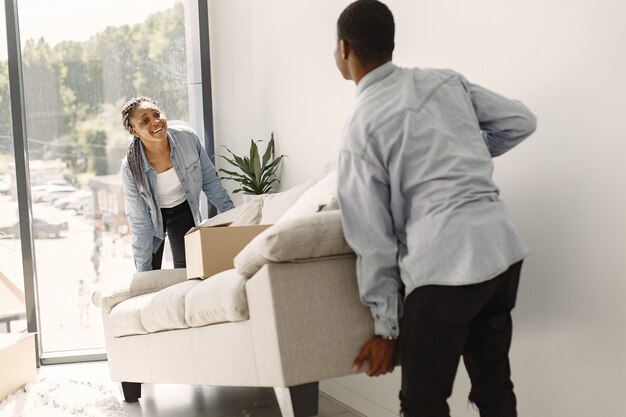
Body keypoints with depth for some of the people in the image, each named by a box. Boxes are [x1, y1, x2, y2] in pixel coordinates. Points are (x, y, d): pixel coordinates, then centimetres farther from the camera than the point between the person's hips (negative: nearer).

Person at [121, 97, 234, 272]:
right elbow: (139, 222, -21)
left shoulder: (188, 138, -25)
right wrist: (143, 269, -17)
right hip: (152, 216, -2)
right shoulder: (131, 167, -29)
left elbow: (210, 181, -9)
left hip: (183, 209, 2)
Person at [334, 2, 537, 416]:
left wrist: (386, 326, 6)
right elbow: (520, 122, 16)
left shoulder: (360, 130, -3)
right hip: (503, 249, 6)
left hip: (443, 264, -6)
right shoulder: (446, 80, 10)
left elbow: (374, 241, -3)